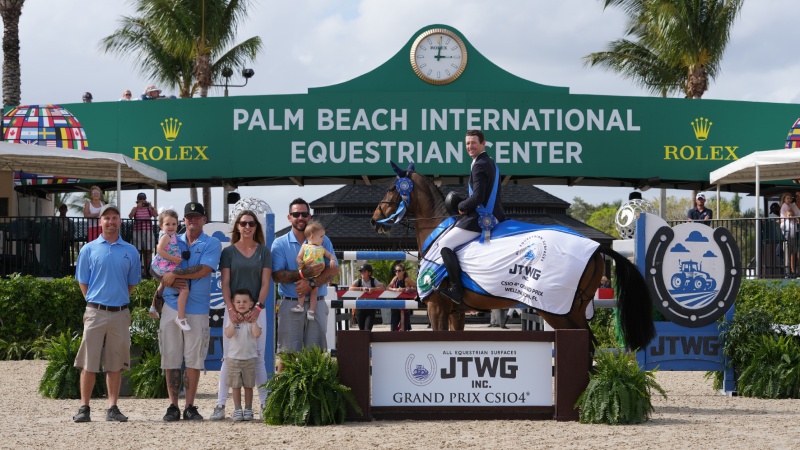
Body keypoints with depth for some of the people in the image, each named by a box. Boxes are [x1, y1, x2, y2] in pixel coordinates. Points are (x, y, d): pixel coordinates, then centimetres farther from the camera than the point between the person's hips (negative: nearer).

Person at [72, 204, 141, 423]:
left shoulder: (130, 251, 9)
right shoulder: (89, 249, 5)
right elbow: (82, 282, 7)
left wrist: (119, 301, 9)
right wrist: (94, 302, 2)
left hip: (120, 313, 2)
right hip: (96, 312, -2)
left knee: (115, 364, 5)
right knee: (88, 363, -2)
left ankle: (113, 408, 9)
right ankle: (84, 408, 3)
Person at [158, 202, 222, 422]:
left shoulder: (212, 244, 4)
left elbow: (203, 270, -12)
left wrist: (174, 274, -11)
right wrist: (168, 280, -9)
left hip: (197, 307, -3)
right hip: (171, 304, 3)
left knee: (194, 358, 0)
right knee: (171, 358, 1)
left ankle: (190, 407, 7)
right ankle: (173, 406, 6)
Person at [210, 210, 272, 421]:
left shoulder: (264, 251, 6)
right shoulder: (229, 252, 5)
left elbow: (266, 282, 1)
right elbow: (225, 283, 0)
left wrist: (258, 308, -12)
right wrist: (231, 309, -14)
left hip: (257, 309, 0)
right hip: (233, 309, 0)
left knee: (258, 357, 3)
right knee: (228, 357, -1)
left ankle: (265, 403, 5)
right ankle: (221, 404, 0)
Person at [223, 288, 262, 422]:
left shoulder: (252, 319, -1)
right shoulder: (232, 319, 1)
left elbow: (257, 334, -17)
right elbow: (228, 334, -15)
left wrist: (253, 320, -16)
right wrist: (233, 321, -17)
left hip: (250, 357, 0)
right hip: (234, 357, 0)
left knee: (248, 385, 6)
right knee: (236, 385, 3)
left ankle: (248, 409, 14)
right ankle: (237, 409, 9)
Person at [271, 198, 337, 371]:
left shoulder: (323, 241, 9)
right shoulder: (280, 244, 5)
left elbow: (333, 270, -1)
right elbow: (277, 275, -6)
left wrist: (312, 283, -18)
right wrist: (305, 273, -19)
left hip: (317, 304, 1)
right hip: (290, 304, -1)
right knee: (287, 354, -2)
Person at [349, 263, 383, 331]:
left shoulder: (374, 281, 4)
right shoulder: (358, 281, 4)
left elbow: (382, 287, -11)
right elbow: (351, 288, -12)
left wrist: (372, 289, -25)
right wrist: (362, 288, -24)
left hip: (371, 308, -1)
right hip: (360, 308, 1)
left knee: (368, 329, -14)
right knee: (362, 330, 5)